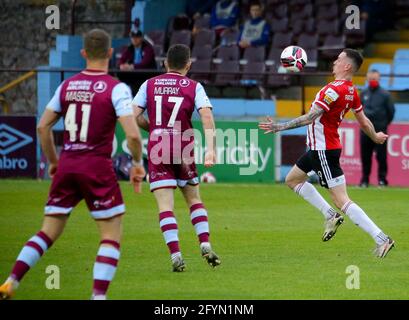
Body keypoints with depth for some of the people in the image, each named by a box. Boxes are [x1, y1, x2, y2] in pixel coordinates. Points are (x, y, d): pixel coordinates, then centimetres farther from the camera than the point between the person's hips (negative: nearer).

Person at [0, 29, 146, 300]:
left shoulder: (67, 86, 8)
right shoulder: (116, 89, -8)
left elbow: (43, 127, 11)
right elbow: (133, 134, -16)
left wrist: (53, 161, 23)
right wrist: (138, 163, 2)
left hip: (66, 166, 5)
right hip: (98, 166, -5)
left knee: (49, 232, 12)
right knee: (112, 234, 4)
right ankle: (99, 294, -7)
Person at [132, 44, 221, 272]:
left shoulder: (150, 85, 6)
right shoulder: (194, 87, 2)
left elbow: (135, 116, -1)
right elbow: (207, 116, -11)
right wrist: (211, 149, -17)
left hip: (157, 149, 0)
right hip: (183, 149, 0)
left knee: (165, 205, -4)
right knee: (194, 198, 18)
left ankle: (175, 255, -14)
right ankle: (205, 244, 5)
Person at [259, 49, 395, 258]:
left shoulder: (334, 90, -23)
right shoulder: (351, 91, 4)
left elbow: (310, 117, -26)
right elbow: (364, 122, 14)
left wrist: (279, 127, -24)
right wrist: (375, 137, 35)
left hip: (324, 150, -10)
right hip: (319, 148, 10)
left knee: (342, 201, -10)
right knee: (292, 179, 23)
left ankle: (381, 239, -12)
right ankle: (330, 215, 20)